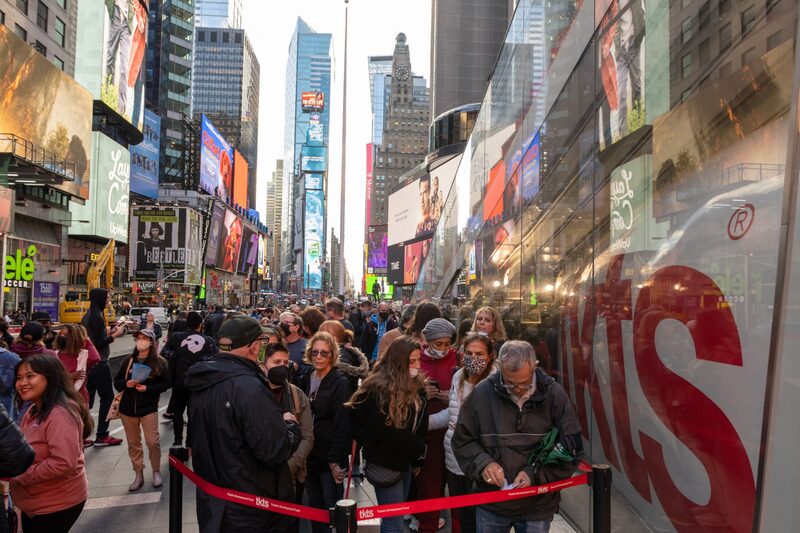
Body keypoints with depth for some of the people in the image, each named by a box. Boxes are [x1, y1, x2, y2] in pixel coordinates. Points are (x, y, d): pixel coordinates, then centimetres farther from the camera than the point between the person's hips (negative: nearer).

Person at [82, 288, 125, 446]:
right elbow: (99, 344, -20)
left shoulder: (88, 315, 12)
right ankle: (101, 436, 2)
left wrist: (108, 333, 12)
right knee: (107, 397, -1)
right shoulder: (97, 317, -17)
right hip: (99, 363, -9)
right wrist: (115, 335, -10)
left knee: (88, 398, 12)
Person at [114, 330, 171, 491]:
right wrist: (126, 384, -12)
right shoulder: (128, 361, 5)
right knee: (133, 443, 10)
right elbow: (117, 381, 9)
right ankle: (138, 474, 22)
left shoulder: (159, 362, -4)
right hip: (127, 408, 3)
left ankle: (156, 472, 12)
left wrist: (147, 388, -18)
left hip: (148, 408, -3)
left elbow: (166, 383, -5)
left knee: (152, 441, -7)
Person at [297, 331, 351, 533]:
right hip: (309, 455, 5)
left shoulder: (340, 383, -12)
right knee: (314, 505, 15)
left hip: (329, 457, -5)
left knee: (332, 507, 3)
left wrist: (335, 460, -18)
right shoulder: (305, 379, 6)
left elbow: (342, 424, -15)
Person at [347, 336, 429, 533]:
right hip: (386, 462, -7)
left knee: (396, 517, 17)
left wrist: (417, 455, 4)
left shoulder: (416, 385, 5)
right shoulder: (377, 389, -18)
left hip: (406, 460, 7)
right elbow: (384, 432, -20)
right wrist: (416, 448, -12)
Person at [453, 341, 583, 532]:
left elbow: (571, 448, -4)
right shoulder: (482, 393, -11)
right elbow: (462, 441, 0)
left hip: (538, 506, 0)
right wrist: (482, 463, -19)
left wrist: (536, 473, -17)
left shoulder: (554, 395, -10)